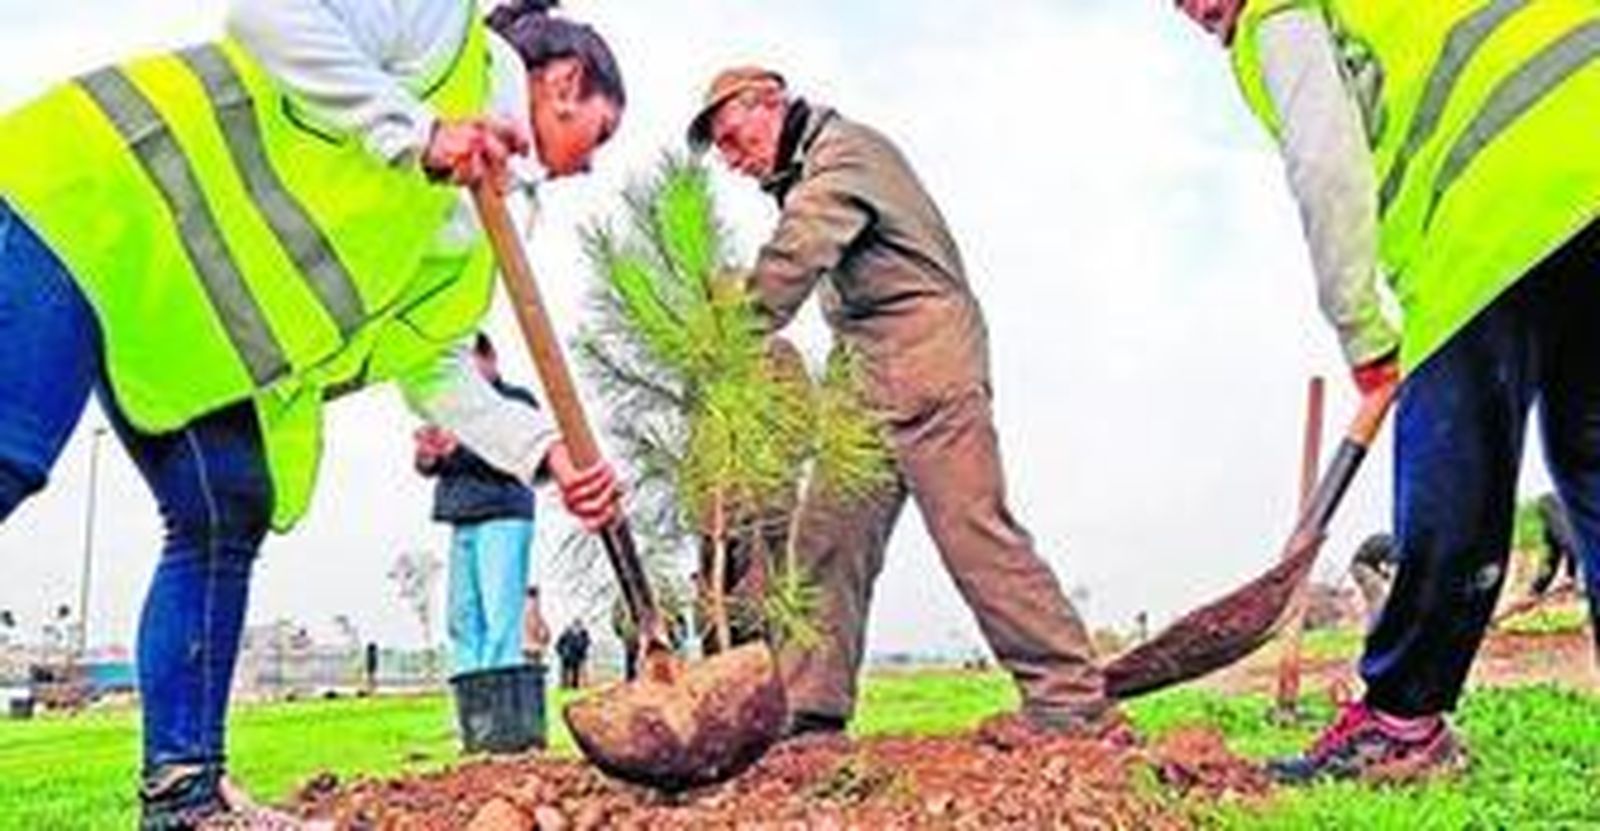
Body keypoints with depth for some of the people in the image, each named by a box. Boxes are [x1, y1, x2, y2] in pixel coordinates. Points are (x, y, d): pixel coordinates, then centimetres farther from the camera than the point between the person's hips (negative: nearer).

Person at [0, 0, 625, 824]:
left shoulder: (467, 232, 18)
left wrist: (550, 448, 4)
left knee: (223, 524, 1)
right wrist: (413, 131, -23)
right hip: (99, 198, -9)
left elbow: (436, 370, 18)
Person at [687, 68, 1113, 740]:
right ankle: (812, 713, 4)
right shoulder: (806, 177, 26)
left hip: (928, 369, -10)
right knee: (828, 544, 3)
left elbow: (794, 260, -22)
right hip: (867, 388, 10)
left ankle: (1070, 702, -9)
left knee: (974, 533, -12)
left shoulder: (845, 150, -6)